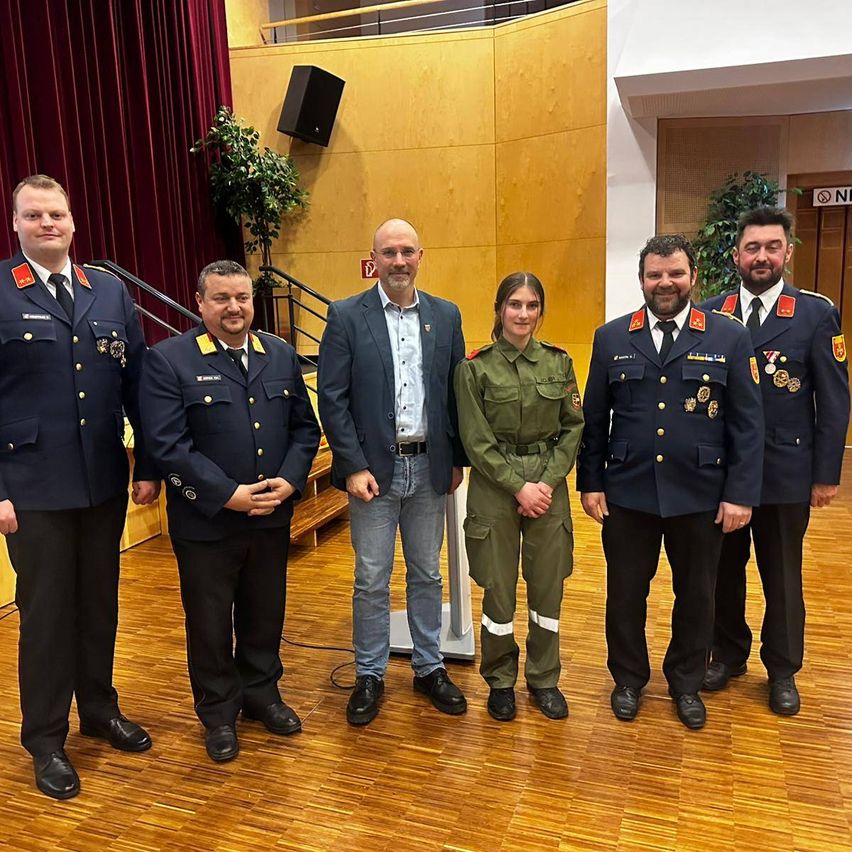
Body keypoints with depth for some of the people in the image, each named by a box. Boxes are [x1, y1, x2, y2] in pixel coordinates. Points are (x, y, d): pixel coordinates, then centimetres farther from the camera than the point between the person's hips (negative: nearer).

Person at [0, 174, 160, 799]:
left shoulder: (111, 292, 6)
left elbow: (137, 384, 6)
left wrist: (148, 465, 4)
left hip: (105, 483, 4)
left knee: (100, 602, 16)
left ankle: (99, 708, 37)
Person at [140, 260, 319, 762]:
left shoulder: (282, 355, 4)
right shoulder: (168, 360, -10)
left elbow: (305, 427, 5)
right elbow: (167, 444, -16)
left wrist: (289, 481, -11)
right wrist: (228, 495, -20)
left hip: (272, 518, 4)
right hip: (206, 522, -3)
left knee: (265, 614, 18)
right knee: (210, 622, 13)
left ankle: (262, 692, 41)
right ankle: (219, 712, 34)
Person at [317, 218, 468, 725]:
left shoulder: (446, 316, 5)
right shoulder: (347, 317, -4)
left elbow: (457, 392, 8)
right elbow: (332, 399, -7)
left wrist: (458, 459, 6)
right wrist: (354, 467, -12)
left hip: (429, 468, 3)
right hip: (373, 468, -2)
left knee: (427, 575, 15)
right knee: (372, 580, 8)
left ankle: (429, 668, 31)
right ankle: (370, 675, 26)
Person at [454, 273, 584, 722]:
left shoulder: (558, 362, 4)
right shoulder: (475, 367, -5)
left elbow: (573, 428, 3)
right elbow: (477, 439, -7)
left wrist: (548, 481, -8)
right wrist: (518, 486, -12)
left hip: (549, 485, 3)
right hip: (494, 487, -2)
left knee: (548, 588, 9)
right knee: (498, 591, 5)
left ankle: (543, 678, 29)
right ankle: (500, 680, 26)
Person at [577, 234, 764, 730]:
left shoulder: (730, 338, -2)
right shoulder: (611, 338, 1)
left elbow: (748, 424, -2)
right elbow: (594, 419, 4)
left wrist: (741, 494, -7)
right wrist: (591, 482, 1)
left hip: (701, 497, 0)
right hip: (627, 494, 1)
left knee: (696, 595, 15)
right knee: (626, 593, 12)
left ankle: (687, 683, 37)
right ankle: (629, 679, 35)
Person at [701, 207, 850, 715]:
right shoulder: (710, 314, 0)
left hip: (786, 472, -1)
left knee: (782, 576, 13)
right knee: (725, 569, 15)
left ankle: (783, 670, 32)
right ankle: (729, 653, 36)